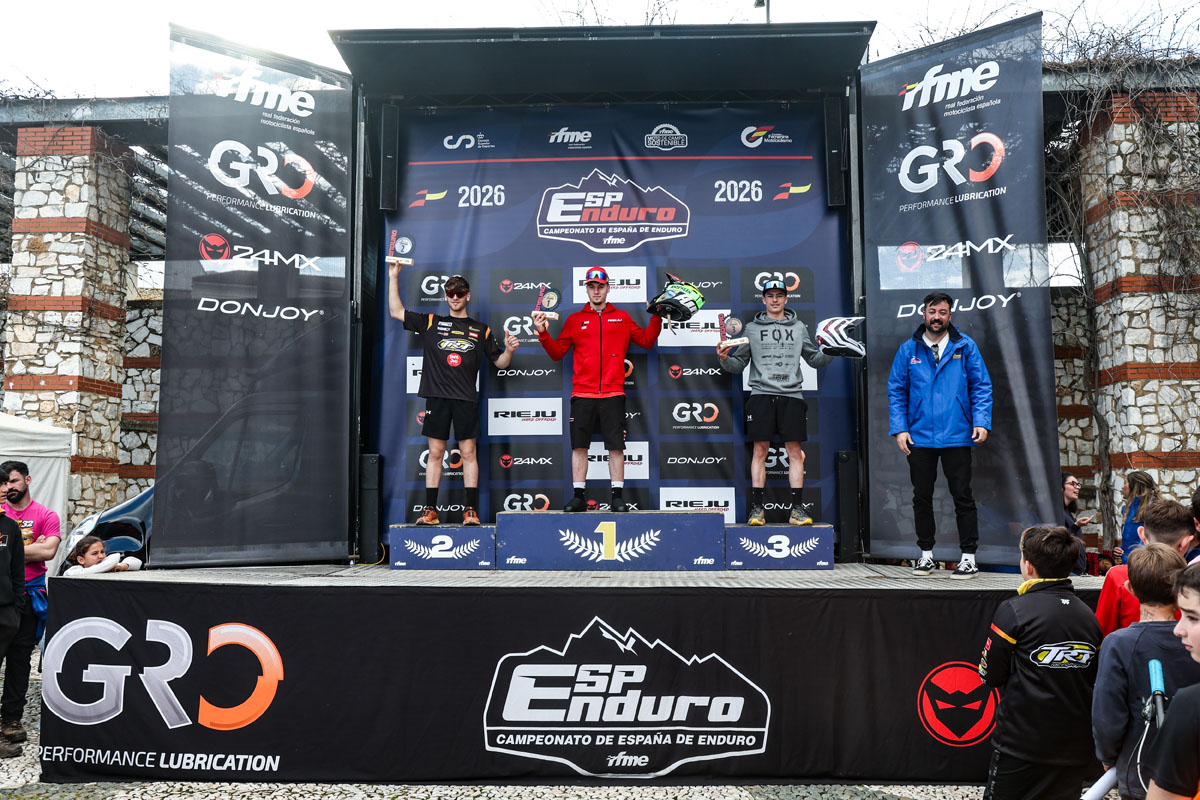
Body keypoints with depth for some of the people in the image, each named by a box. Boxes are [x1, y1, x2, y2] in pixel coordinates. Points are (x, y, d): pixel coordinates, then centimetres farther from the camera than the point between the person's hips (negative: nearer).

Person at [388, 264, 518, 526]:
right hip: (437, 397, 1)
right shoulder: (431, 322, 12)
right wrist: (393, 278, 7)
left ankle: (471, 510, 2)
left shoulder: (481, 330, 12)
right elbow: (396, 311, 12)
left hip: (466, 399, 0)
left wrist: (509, 350, -7)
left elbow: (500, 362, 14)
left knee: (468, 452, -1)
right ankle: (430, 511, 7)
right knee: (435, 452, 3)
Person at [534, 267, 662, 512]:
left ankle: (618, 496, 7)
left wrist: (657, 318, 1)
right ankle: (578, 497, 9)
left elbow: (646, 340, 11)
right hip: (582, 393, 1)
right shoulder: (574, 320, 12)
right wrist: (543, 333, -3)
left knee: (616, 446, -1)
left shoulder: (622, 318, 12)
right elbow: (557, 353, 10)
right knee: (579, 446, 1)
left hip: (613, 393, 0)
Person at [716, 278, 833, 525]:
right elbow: (738, 364, 10)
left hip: (791, 396, 1)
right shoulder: (752, 328, 10)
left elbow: (814, 359, 17)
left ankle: (797, 509, 3)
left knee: (795, 451, -1)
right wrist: (725, 359, -10)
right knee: (760, 450, -2)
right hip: (761, 395, -1)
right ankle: (757, 508, 2)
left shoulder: (799, 328, 14)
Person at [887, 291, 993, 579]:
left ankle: (969, 557, 12)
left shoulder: (965, 347, 2)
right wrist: (899, 428, -4)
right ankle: (926, 553, 23)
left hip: (957, 437, -1)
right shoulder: (908, 350, 4)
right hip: (919, 437, 2)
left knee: (962, 496, 4)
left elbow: (982, 386, 2)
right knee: (922, 497, 10)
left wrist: (981, 422, -10)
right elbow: (895, 390, 5)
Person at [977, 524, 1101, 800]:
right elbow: (1093, 678, 13)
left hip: (1022, 743, -5)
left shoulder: (1014, 611, -14)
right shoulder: (1088, 615, 5)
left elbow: (990, 674, -10)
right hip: (1075, 746, 6)